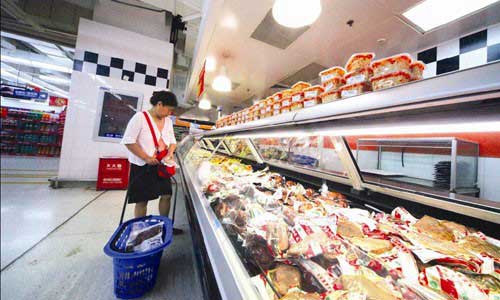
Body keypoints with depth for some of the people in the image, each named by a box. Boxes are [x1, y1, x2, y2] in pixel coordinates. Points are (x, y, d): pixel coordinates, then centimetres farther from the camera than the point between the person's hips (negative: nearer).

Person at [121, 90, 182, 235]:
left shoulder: (168, 121, 7)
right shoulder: (140, 117, -12)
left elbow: (172, 141, 14)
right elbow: (128, 141, -15)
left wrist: (170, 152, -6)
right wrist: (146, 158, -20)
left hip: (161, 165, 6)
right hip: (142, 166, -6)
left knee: (166, 195, 9)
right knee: (142, 200, 6)